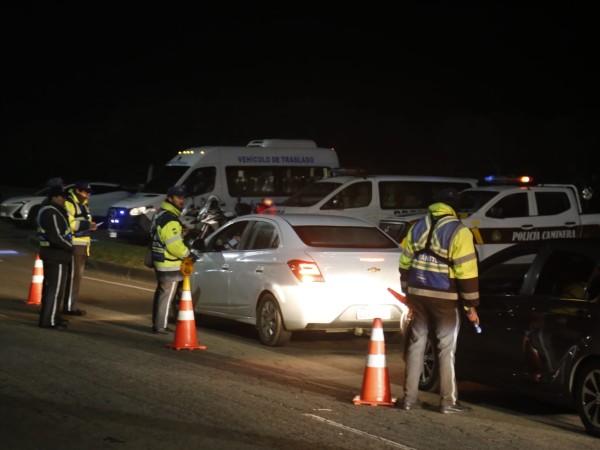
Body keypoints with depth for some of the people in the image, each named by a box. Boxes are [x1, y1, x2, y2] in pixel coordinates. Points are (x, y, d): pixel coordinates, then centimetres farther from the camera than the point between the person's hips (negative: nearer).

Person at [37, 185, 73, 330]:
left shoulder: (47, 209, 13)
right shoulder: (52, 214, -20)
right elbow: (56, 237, -26)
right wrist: (70, 247, -12)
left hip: (50, 253, 11)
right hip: (56, 255, -11)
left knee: (49, 286, 18)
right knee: (55, 288, -7)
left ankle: (48, 317, 29)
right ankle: (49, 320, -6)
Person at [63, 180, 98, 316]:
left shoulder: (83, 204, 21)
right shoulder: (69, 203, -11)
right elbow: (67, 223, -21)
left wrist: (90, 226, 9)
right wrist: (87, 225, -20)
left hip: (82, 245, 10)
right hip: (74, 245, -10)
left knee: (77, 276, 12)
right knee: (73, 276, -10)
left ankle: (72, 305, 18)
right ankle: (70, 307, -9)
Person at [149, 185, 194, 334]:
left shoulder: (161, 214, 12)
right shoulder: (170, 220, -23)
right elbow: (175, 245, -26)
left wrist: (180, 233, 7)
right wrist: (188, 255, -11)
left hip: (160, 261, 11)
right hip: (170, 265, -11)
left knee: (160, 293, 17)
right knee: (167, 295, -3)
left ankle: (157, 323, 25)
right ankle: (161, 326, 1)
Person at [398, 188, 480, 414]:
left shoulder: (418, 227, 9)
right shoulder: (459, 232, -10)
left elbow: (405, 264, 12)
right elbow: (467, 272, -13)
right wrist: (471, 305, -6)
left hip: (417, 293, 5)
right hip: (445, 296, -5)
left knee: (416, 343, 11)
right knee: (446, 348, 2)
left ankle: (409, 397, 11)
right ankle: (448, 401, 5)